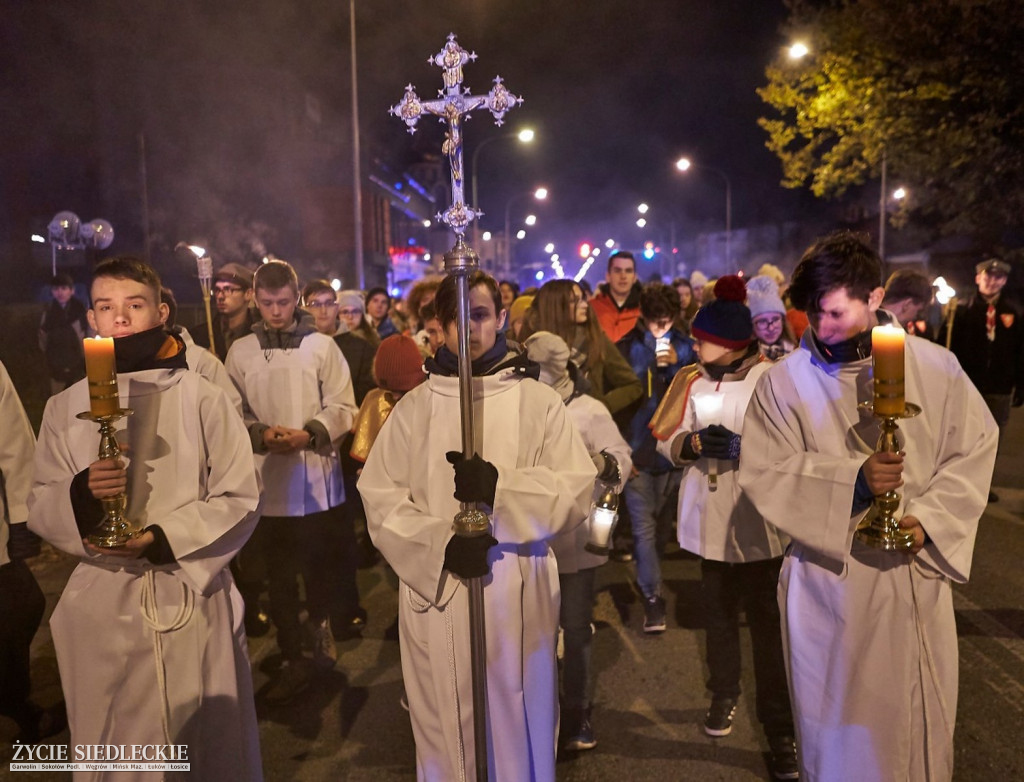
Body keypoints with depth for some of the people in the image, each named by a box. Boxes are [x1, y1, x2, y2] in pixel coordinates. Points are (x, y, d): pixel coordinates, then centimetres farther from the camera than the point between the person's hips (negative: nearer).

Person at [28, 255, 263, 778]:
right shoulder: (65, 409, 5)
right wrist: (81, 493, -17)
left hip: (195, 601, -1)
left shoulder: (202, 398, -2)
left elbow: (240, 497, -4)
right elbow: (40, 509, 5)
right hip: (103, 606, 2)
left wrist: (162, 538, -15)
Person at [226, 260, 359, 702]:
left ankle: (321, 622, 40)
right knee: (280, 577, 9)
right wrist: (261, 434, -13)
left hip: (318, 479, -1)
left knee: (323, 566, 9)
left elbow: (342, 407, -2)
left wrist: (309, 434, -17)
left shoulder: (321, 345, 1)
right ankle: (292, 661, 24)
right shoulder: (240, 351, 5)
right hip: (268, 480, 1)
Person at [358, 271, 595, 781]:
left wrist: (501, 486, -21)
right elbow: (379, 498, -2)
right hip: (436, 594, 1)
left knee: (516, 728, 12)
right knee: (445, 729, 13)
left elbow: (577, 491, -6)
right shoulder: (414, 407, 3)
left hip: (517, 593, -1)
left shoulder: (538, 401, 0)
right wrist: (441, 543, -17)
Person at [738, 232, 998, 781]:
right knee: (836, 726, 14)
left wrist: (930, 519, -11)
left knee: (920, 721, 20)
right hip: (828, 582, -2)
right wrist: (852, 479, -23)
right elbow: (762, 474, -11)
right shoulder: (784, 381, -10)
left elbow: (974, 449, 3)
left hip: (916, 577, 2)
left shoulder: (936, 367, -5)